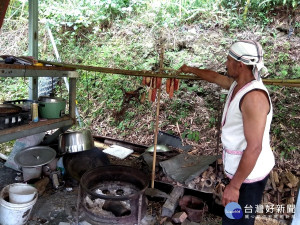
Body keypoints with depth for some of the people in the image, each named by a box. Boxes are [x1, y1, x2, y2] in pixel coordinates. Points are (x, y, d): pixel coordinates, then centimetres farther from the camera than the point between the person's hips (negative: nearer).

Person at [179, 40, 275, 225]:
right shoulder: (237, 84, 3)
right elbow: (214, 77, 25)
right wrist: (192, 69, 39)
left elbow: (254, 148, -29)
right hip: (240, 167, 10)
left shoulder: (254, 96, -27)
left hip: (249, 174, -9)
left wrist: (234, 186, -25)